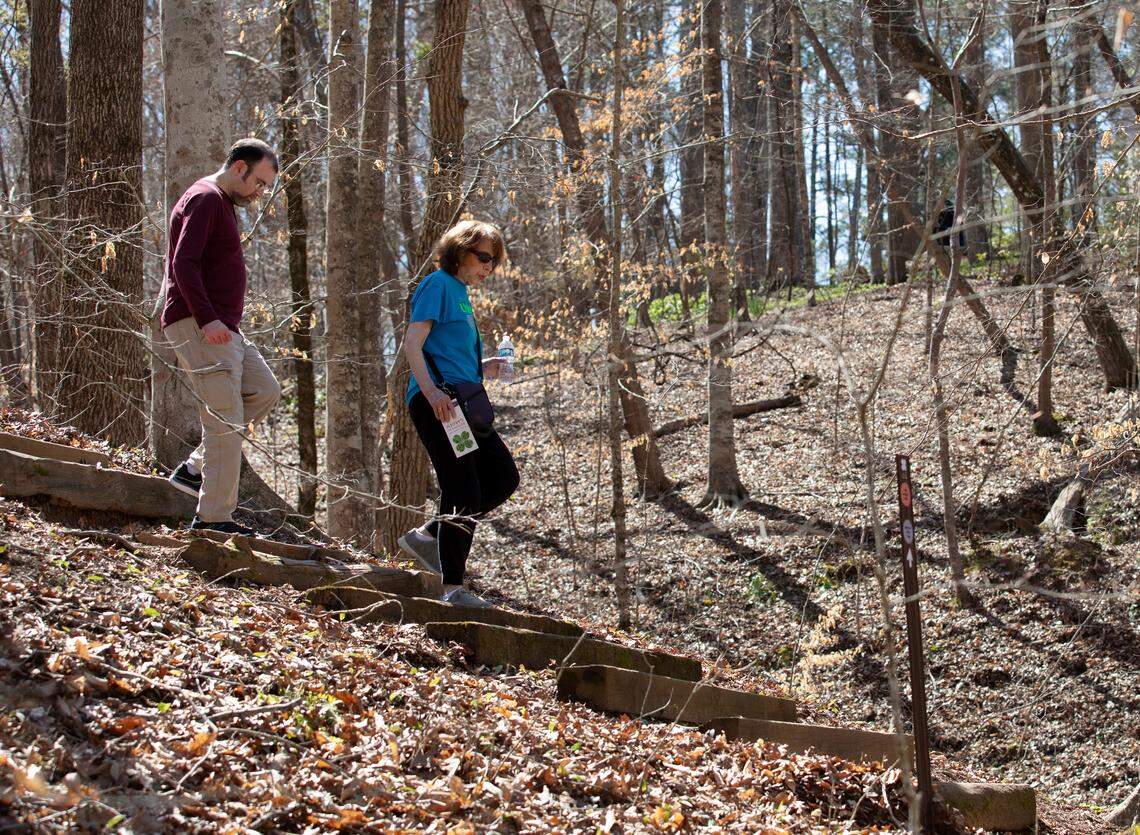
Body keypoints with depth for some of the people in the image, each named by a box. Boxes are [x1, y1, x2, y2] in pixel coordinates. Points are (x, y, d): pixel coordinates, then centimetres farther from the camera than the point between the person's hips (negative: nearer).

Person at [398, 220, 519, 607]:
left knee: (504, 477, 7)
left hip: (462, 401, 10)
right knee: (464, 492, -11)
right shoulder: (439, 285, -5)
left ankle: (427, 536, 15)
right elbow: (412, 344, -16)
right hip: (437, 401, -10)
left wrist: (482, 369, 15)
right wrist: (431, 391, -28)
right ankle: (453, 588, -4)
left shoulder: (461, 293, 22)